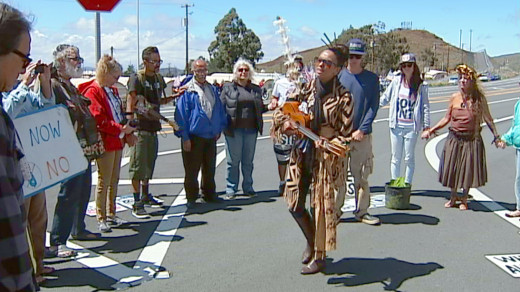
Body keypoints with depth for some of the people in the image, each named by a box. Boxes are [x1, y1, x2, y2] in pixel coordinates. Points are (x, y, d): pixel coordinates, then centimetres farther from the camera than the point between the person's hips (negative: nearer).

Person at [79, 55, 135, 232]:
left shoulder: (113, 91, 16)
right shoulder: (92, 92, -12)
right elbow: (99, 119, -20)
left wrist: (127, 133, 8)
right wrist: (121, 129, -21)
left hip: (117, 141, 9)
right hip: (105, 142, -9)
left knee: (114, 180, 14)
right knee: (104, 182, -2)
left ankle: (111, 215, 24)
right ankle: (101, 219, 7)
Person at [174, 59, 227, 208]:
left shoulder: (212, 89, 13)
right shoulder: (187, 90, -6)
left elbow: (219, 110, 20)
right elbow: (181, 114, -9)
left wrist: (219, 129, 12)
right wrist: (184, 137, -12)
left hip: (211, 136, 6)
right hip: (194, 137, -5)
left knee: (210, 168, 14)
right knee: (192, 170, 0)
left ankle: (209, 194, 27)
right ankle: (191, 198, 11)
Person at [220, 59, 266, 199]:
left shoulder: (256, 89, 14)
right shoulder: (228, 87, 3)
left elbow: (259, 108, 20)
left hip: (251, 130, 3)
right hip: (234, 130, -3)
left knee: (248, 161, 9)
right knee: (233, 161, 2)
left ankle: (248, 188, 19)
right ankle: (231, 189, 12)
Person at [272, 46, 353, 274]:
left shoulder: (343, 97, -8)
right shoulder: (305, 90, 3)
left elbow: (346, 134, -8)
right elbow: (279, 112, 8)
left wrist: (329, 144, -26)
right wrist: (286, 122, -13)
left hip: (327, 157, -5)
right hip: (301, 153, 5)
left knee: (321, 205, 3)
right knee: (294, 204, 10)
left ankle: (319, 256, 20)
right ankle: (311, 241, 37)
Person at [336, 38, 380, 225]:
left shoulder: (372, 79, 4)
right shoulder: (338, 76, 4)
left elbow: (373, 107, 0)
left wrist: (362, 130, -10)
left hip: (363, 135, 1)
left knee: (362, 176, 7)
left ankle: (362, 211, 17)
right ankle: (335, 210, 11)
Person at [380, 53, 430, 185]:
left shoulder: (420, 86, -3)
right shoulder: (396, 81, 1)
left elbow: (425, 106, -2)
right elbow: (385, 98, 13)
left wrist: (426, 125, -5)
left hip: (412, 127, -2)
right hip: (396, 126, 2)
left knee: (409, 158, 6)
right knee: (396, 158, 9)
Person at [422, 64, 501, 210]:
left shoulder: (479, 98, -7)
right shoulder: (454, 97, 0)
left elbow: (488, 119, -2)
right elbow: (446, 119, 8)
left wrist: (496, 137, -7)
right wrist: (431, 131, 5)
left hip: (471, 140, -2)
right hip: (454, 139, 2)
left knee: (468, 170, 6)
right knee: (452, 168, 9)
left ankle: (464, 199, 26)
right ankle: (453, 197, 30)